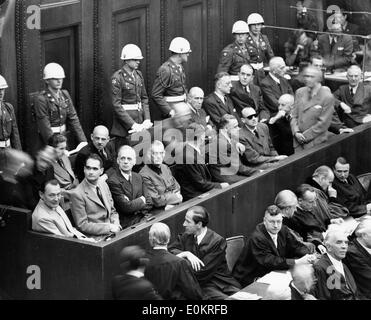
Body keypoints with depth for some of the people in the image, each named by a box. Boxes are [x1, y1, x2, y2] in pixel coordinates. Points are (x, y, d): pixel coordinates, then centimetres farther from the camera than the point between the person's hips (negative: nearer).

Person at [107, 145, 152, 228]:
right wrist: (141, 200, -1)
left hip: (142, 217, 7)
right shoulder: (113, 181, -11)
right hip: (127, 223, -7)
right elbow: (127, 207, -16)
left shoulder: (138, 177, 13)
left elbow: (149, 202, 10)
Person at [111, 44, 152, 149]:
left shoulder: (139, 75, 10)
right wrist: (132, 124, -17)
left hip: (139, 116, 6)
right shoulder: (117, 77, -10)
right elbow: (116, 104, -13)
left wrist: (147, 119, 0)